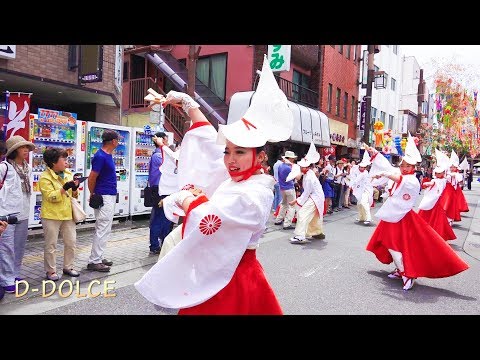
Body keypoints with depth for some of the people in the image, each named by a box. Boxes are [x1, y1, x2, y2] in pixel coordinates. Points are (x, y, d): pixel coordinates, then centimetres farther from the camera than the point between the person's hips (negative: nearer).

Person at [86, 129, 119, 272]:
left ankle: (98, 257, 24)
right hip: (104, 197, -10)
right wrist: (93, 196, -4)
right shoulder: (100, 156, -18)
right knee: (102, 230, -6)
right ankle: (94, 261, 2)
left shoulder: (108, 155, 12)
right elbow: (91, 178, -16)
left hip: (110, 196, 10)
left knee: (103, 229, 15)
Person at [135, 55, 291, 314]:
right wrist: (187, 103, 15)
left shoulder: (252, 196, -26)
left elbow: (205, 220, -28)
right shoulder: (239, 178, 0)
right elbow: (210, 140, 9)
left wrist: (184, 197, -8)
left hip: (229, 282, -8)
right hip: (219, 274, 8)